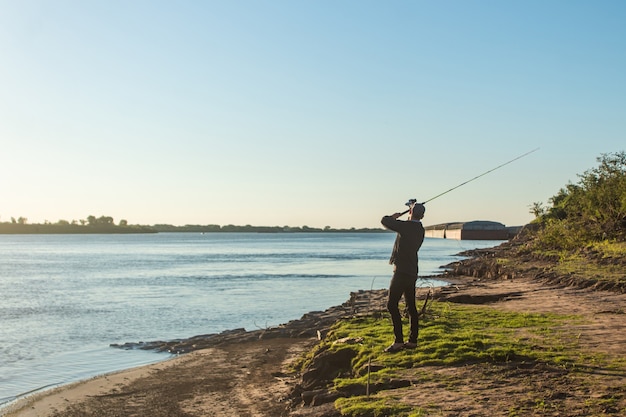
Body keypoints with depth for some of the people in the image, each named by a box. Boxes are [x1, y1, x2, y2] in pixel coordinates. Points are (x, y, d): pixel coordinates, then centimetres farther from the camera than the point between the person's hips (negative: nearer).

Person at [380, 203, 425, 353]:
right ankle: (413, 340, 16)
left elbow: (385, 221, -12)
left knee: (392, 304, -8)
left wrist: (394, 216, 6)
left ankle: (398, 341, -12)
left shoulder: (406, 226, -16)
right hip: (411, 272, 9)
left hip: (402, 271, -9)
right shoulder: (420, 230, 9)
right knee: (411, 306, 12)